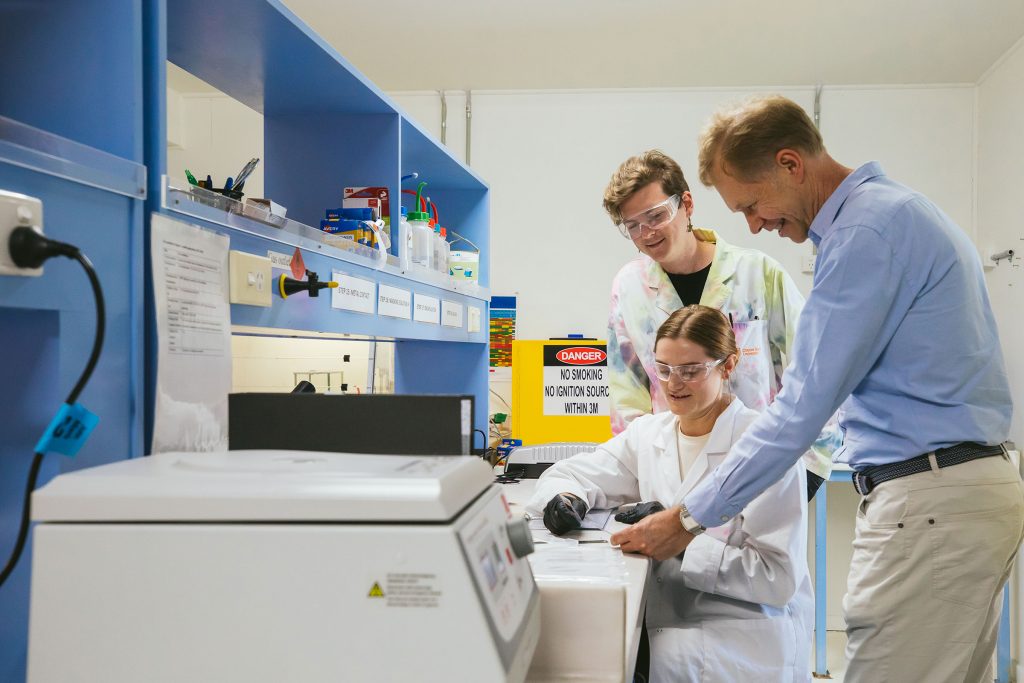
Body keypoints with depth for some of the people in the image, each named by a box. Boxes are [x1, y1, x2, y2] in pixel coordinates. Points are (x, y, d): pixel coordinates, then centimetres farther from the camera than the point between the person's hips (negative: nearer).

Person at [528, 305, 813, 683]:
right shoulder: (647, 433, 8)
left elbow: (779, 577, -14)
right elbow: (567, 474, 10)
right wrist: (564, 498, -13)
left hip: (745, 644, -5)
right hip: (666, 626, 5)